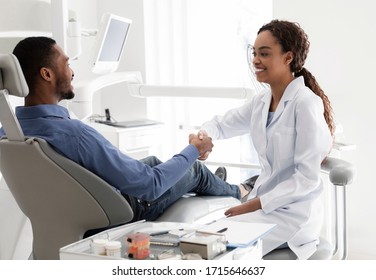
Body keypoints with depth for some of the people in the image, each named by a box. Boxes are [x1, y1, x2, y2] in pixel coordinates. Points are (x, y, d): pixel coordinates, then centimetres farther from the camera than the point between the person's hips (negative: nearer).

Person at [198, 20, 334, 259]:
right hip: (265, 201, 7)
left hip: (294, 211, -7)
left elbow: (307, 178, -20)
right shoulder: (261, 101, 5)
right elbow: (222, 124, 20)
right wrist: (204, 135, -5)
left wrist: (255, 204, -20)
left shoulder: (306, 103, -17)